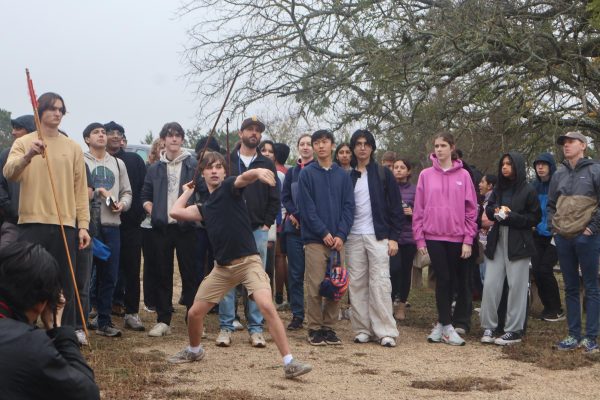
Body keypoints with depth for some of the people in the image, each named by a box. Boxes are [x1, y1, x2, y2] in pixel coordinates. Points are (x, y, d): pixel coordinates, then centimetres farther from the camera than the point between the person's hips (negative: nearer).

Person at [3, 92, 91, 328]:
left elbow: (80, 189, 9)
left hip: (65, 225, 2)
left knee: (65, 284, 6)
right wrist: (28, 156, -33)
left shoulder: (73, 148, 9)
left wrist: (83, 225, 2)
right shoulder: (24, 143, 4)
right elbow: (9, 173, -13)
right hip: (32, 223, -2)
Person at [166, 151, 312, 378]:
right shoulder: (204, 208, 15)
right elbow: (175, 212, 7)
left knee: (267, 306, -26)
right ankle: (194, 351, 39)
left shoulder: (229, 188, -3)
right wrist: (188, 191, 21)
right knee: (195, 313, 9)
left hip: (248, 261, -6)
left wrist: (257, 172, -49)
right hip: (223, 267, 6)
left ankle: (289, 363, -22)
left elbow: (245, 177, -26)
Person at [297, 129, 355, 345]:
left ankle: (329, 326, 13)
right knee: (315, 286, -3)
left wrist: (341, 234, -7)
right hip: (314, 239, -3)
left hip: (338, 239, 3)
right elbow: (306, 207, -5)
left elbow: (349, 206, 6)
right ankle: (315, 328, 5)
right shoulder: (307, 174, 2)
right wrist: (324, 233, -12)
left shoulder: (343, 175, 11)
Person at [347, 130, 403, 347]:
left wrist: (393, 237, -5)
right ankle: (363, 329, 8)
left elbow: (396, 207, 1)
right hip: (354, 237, 3)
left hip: (378, 236, -3)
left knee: (380, 283, -7)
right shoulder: (348, 176, 10)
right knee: (357, 284, 2)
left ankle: (386, 331, -5)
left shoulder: (383, 174, 3)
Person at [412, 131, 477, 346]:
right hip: (433, 236, -1)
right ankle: (447, 327, -3)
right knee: (443, 279, -6)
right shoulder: (426, 175, 3)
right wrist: (419, 238, -2)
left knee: (451, 281, 7)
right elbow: (418, 209, 3)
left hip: (456, 237, 1)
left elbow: (471, 209, 2)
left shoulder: (463, 175, 3)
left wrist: (468, 239, -3)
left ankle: (441, 323, 17)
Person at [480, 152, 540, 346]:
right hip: (497, 242, 5)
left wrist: (511, 217, -16)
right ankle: (489, 327, 7)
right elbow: (488, 209, 17)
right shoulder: (499, 189, 13)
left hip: (518, 243, -5)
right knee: (490, 284, 0)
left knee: (517, 286, -1)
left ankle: (514, 330, 6)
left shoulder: (528, 191, -4)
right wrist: (496, 211, -5)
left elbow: (535, 218, -6)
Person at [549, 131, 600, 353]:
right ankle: (574, 336, 16)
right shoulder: (559, 175, 13)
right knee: (570, 288, 10)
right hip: (563, 239, 6)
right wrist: (552, 225, 9)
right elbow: (551, 204, 22)